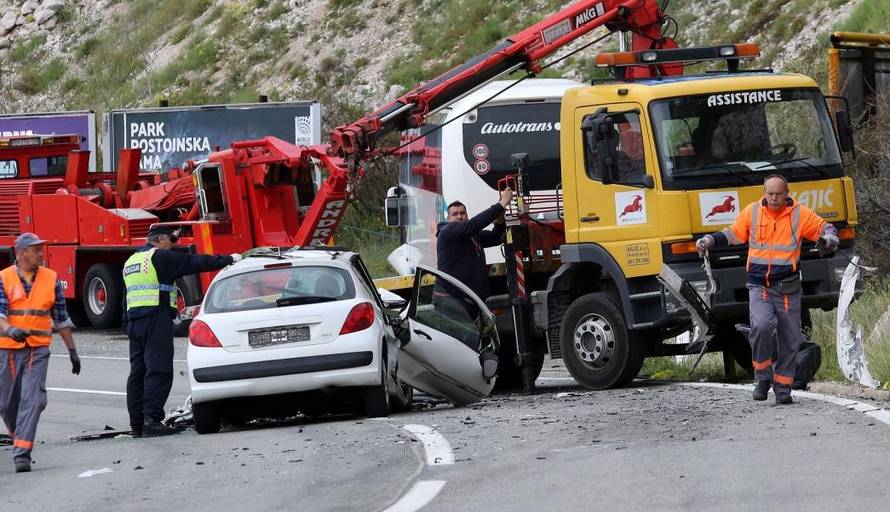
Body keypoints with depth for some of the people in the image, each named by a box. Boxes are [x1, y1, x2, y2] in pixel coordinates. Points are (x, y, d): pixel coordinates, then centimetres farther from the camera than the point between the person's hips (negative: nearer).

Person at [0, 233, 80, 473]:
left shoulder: (50, 279, 5)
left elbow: (61, 318, 13)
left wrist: (72, 351, 15)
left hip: (38, 349, 0)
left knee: (32, 400, -15)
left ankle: (22, 453, -18)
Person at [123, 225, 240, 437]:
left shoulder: (131, 261, 21)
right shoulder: (160, 257, -5)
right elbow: (196, 262, -4)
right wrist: (229, 260, 4)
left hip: (133, 320, 9)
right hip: (156, 320, -9)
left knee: (138, 372, 9)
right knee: (158, 371, -10)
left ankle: (137, 423, 8)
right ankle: (151, 420, -18)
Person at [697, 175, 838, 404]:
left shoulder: (799, 214, 1)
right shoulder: (752, 212, 4)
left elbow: (824, 227, 8)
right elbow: (733, 233, 17)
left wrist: (830, 238, -14)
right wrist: (710, 240, 5)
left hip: (788, 288, 1)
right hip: (759, 286, -1)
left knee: (789, 339, 4)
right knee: (761, 326, -24)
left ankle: (783, 387, 16)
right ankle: (763, 377, -7)